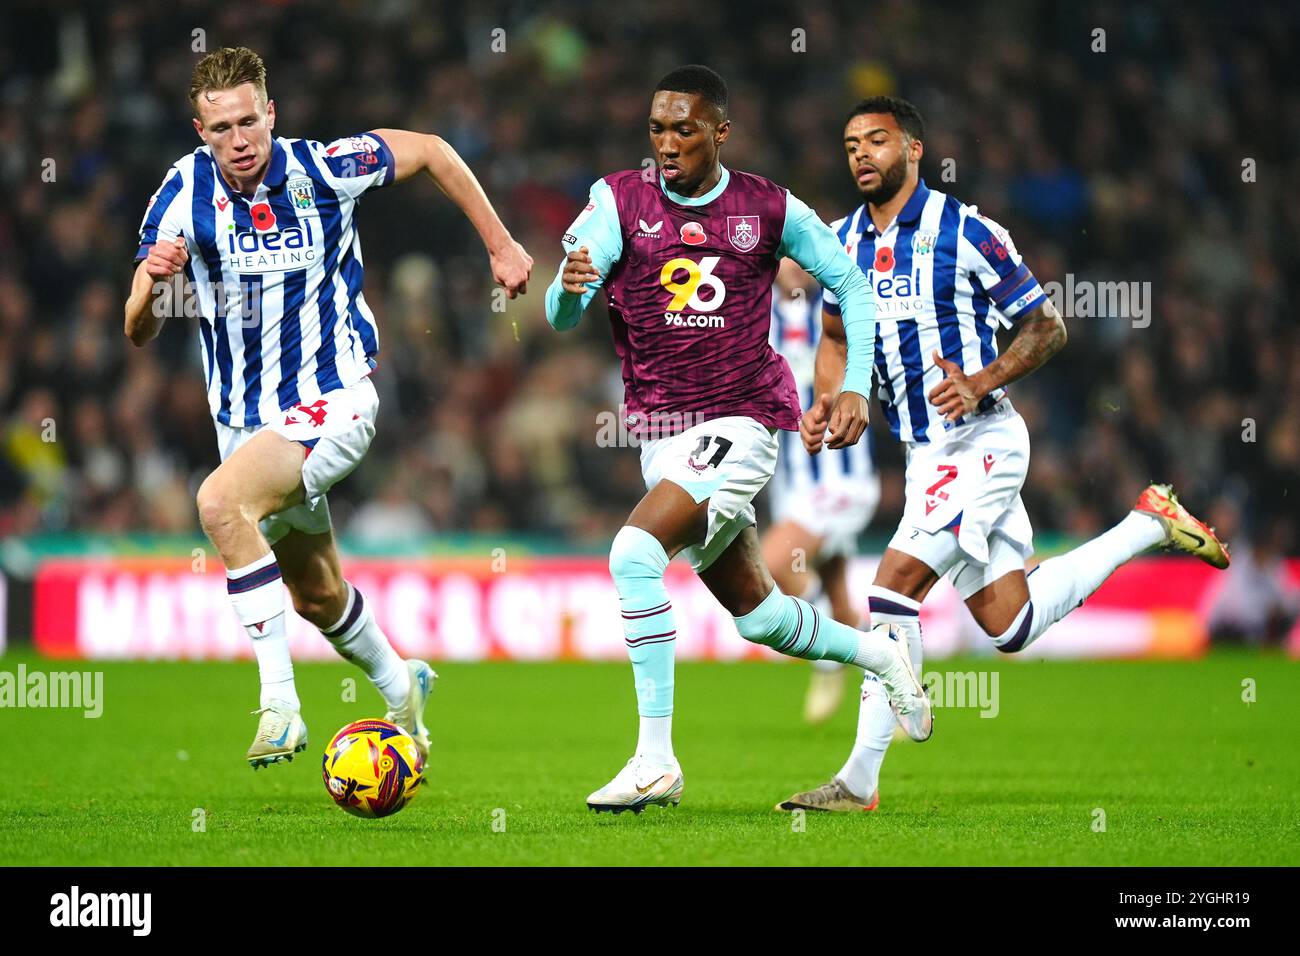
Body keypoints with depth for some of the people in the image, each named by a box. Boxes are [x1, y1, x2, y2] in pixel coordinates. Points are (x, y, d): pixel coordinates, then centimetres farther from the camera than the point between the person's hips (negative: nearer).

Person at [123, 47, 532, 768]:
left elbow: (429, 151, 5)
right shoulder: (184, 192, -10)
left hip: (331, 400, -5)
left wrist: (500, 245, 7)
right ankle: (399, 688, 49)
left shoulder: (322, 168, -14)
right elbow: (137, 333, -13)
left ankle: (279, 704, -30)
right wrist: (152, 282, -35)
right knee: (317, 595, 19)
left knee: (221, 502, -32)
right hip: (245, 419, 5)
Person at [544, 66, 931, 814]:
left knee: (635, 551, -26)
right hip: (662, 433, 4)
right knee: (756, 613, 14)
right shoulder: (619, 200, -2)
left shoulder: (770, 210, -4)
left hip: (741, 422, -4)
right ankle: (881, 655, 43)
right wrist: (569, 289, -36)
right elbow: (561, 317, -12)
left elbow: (851, 282, 11)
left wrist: (856, 387, 1)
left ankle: (656, 759, -24)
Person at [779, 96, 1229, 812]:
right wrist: (825, 404, 2)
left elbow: (1047, 327, -6)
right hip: (926, 452, 8)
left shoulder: (965, 233, -11)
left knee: (894, 586, -18)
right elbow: (836, 333, 22)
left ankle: (860, 779, -11)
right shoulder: (845, 242, 7)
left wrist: (980, 383, -21)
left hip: (979, 439, -8)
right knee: (1009, 626, 10)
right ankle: (1149, 524, 28)